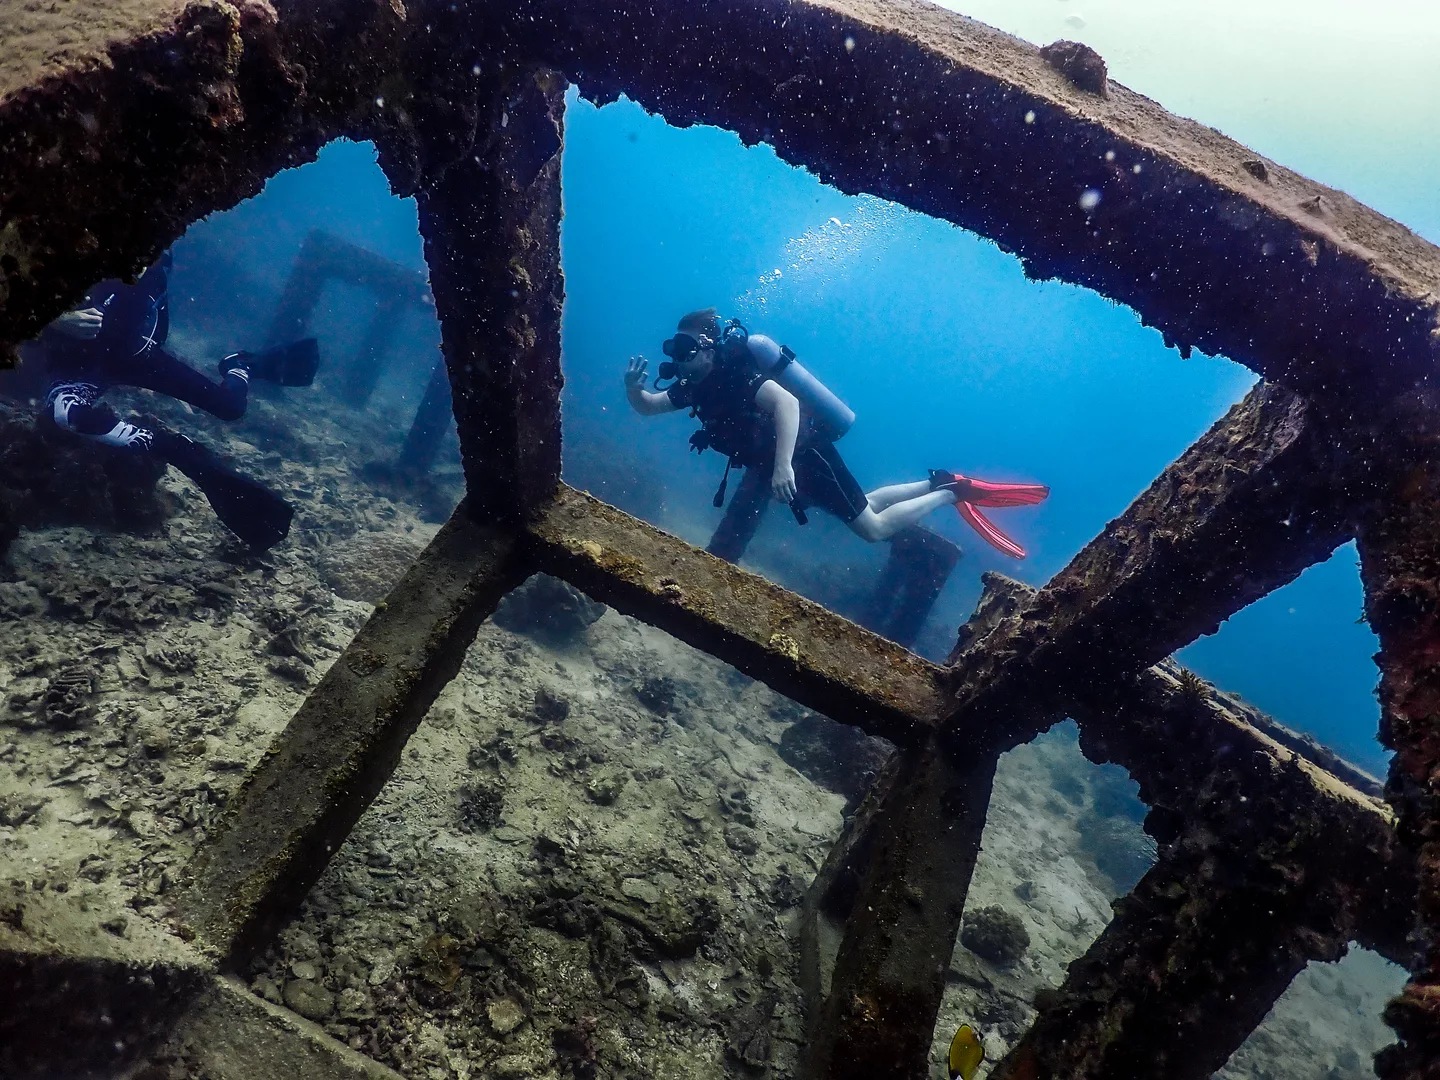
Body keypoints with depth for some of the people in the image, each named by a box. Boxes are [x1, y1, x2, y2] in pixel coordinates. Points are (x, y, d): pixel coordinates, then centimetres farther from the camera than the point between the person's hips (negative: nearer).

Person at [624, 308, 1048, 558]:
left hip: (807, 456, -9)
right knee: (864, 508, 20)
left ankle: (953, 492, 9)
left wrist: (783, 465, -49)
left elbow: (787, 401, -38)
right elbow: (645, 406, 9)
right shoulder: (696, 386, 3)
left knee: (874, 528, -3)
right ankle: (940, 484, 28)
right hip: (786, 462, 9)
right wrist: (632, 384, -14)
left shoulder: (733, 374, -23)